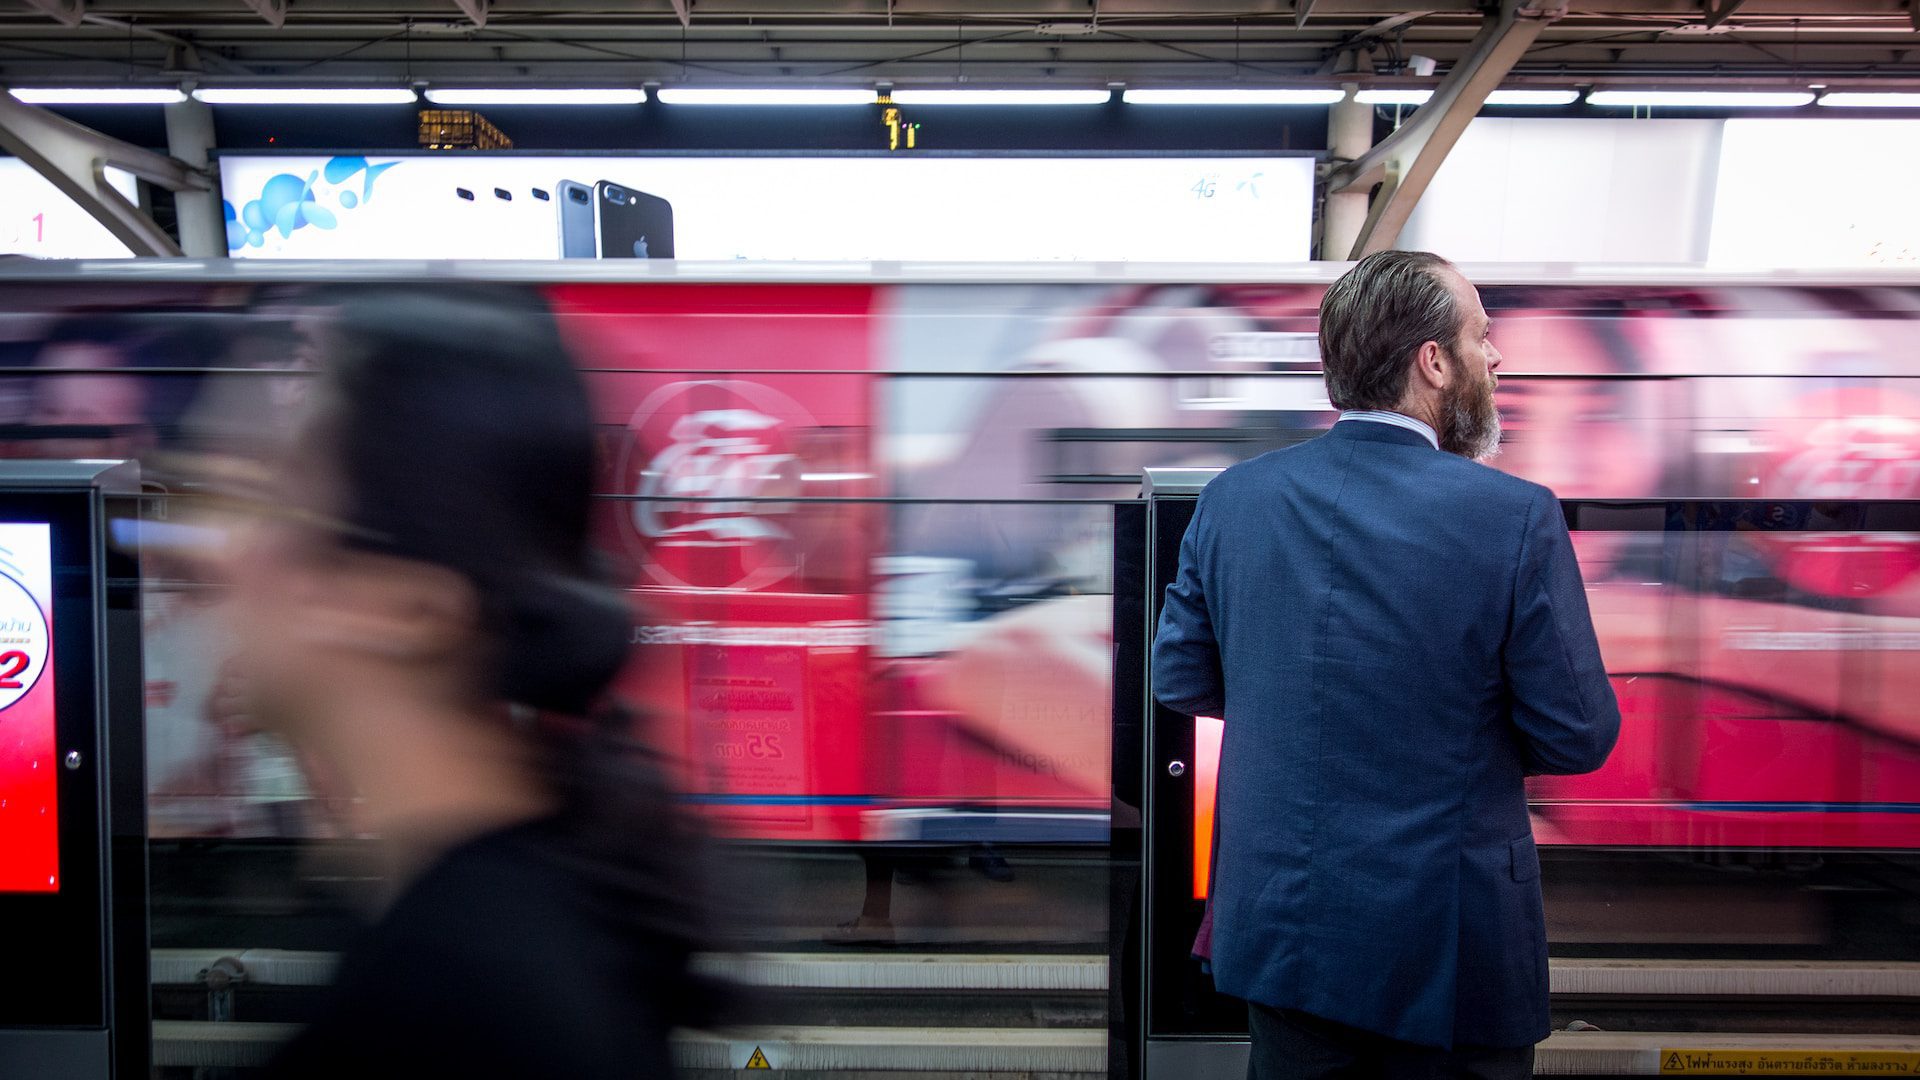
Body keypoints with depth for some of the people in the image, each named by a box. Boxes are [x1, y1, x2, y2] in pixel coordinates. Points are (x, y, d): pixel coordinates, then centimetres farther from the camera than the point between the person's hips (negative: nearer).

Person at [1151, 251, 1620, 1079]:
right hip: (1449, 947, -3)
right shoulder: (1516, 516, -17)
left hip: (1276, 930, 4)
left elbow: (1180, 680, 1)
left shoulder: (1231, 499, -6)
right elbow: (1578, 737, -12)